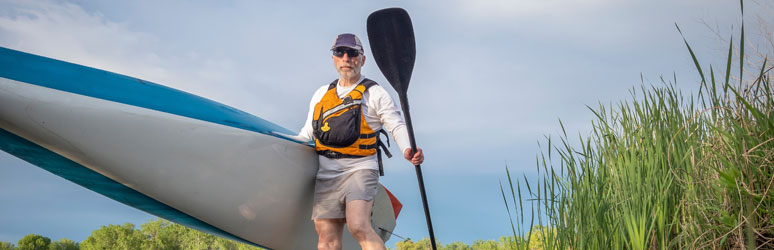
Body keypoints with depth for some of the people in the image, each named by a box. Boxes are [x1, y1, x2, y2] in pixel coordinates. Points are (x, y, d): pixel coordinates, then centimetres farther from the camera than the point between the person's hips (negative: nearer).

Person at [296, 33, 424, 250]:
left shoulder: (374, 93, 6)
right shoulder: (321, 95, 20)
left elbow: (397, 125, -3)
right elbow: (307, 134, 26)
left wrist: (407, 149, -23)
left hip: (360, 169, -5)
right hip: (326, 174, 5)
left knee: (358, 227, -24)